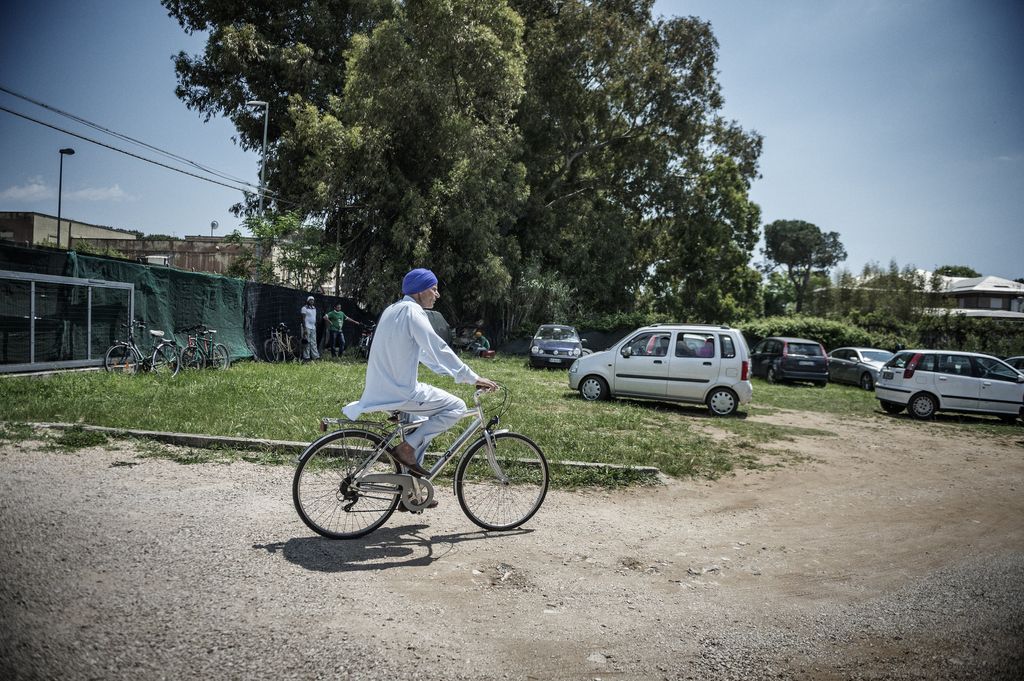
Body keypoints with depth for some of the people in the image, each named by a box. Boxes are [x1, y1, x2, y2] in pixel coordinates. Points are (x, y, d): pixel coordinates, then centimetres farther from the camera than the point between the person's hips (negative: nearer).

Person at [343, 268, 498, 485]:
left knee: (422, 422, 28)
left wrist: (457, 373, 23)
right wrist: (472, 378, -16)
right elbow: (438, 348, -19)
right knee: (456, 407, -6)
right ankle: (407, 447, -8)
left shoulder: (395, 309, 17)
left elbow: (424, 351, 22)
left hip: (382, 389, 10)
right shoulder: (411, 310, -13)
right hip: (400, 392, -10)